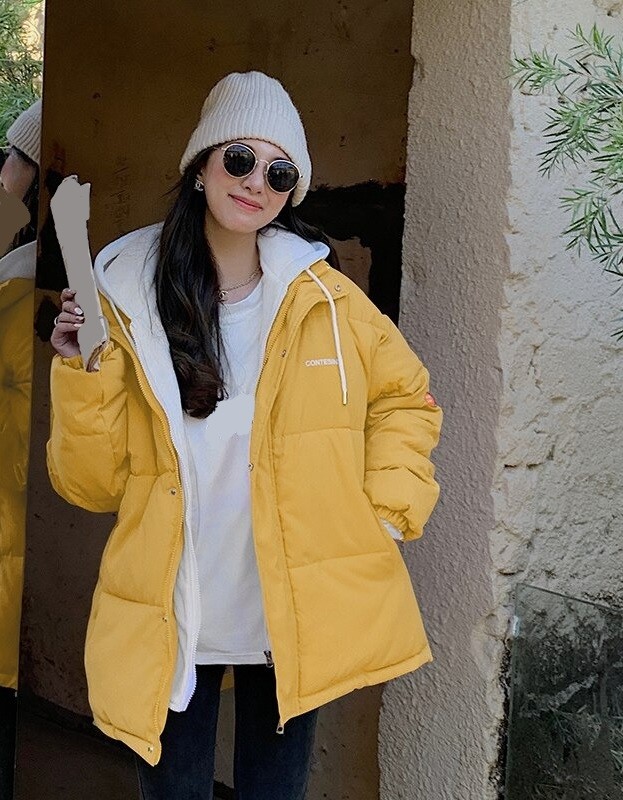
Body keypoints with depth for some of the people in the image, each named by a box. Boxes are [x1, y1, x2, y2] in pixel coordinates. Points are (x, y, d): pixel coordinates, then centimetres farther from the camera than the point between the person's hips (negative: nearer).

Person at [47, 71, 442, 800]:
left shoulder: (323, 299, -2)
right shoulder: (130, 299, -3)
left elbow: (407, 399, 12)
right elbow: (93, 482, -3)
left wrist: (384, 512, 1)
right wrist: (81, 372, -17)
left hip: (294, 613, 1)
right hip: (170, 616, 0)